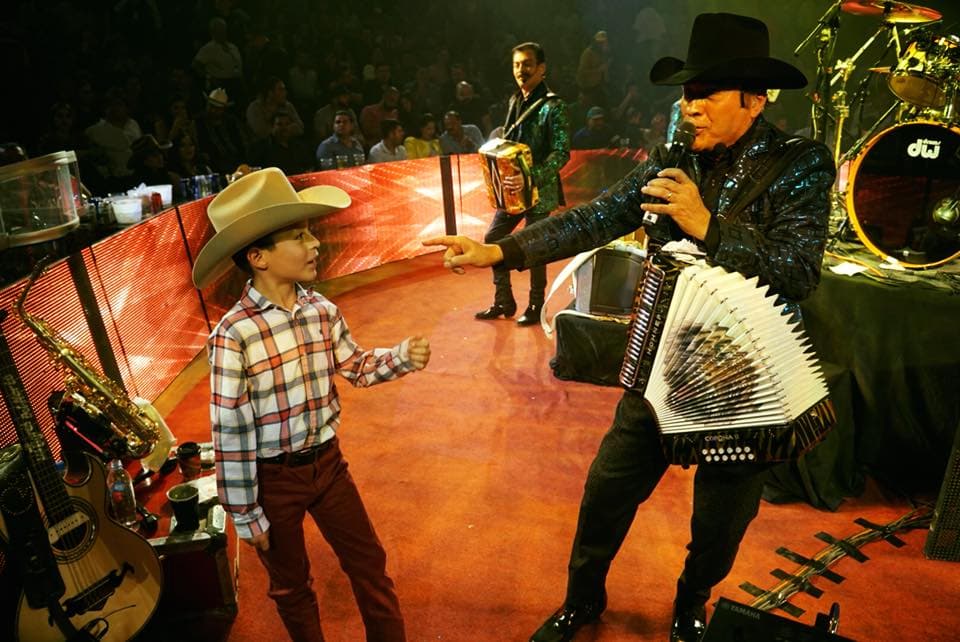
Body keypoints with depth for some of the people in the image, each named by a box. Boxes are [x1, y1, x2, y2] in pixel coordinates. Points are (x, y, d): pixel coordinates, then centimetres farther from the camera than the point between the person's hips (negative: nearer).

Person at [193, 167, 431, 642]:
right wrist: (246, 515, -11)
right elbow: (231, 433, -18)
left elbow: (356, 367, 8)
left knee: (369, 563, 18)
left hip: (327, 462, 4)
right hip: (273, 478, -4)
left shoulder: (322, 310, -8)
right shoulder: (233, 336, -23)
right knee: (291, 586, 20)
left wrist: (402, 357, -12)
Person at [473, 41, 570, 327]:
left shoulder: (553, 106, -13)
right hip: (513, 188, 8)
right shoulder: (515, 100, 10)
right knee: (493, 238, 9)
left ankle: (536, 307, 20)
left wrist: (531, 178, -30)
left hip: (539, 190, -8)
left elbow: (562, 153, -20)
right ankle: (503, 302, 23)